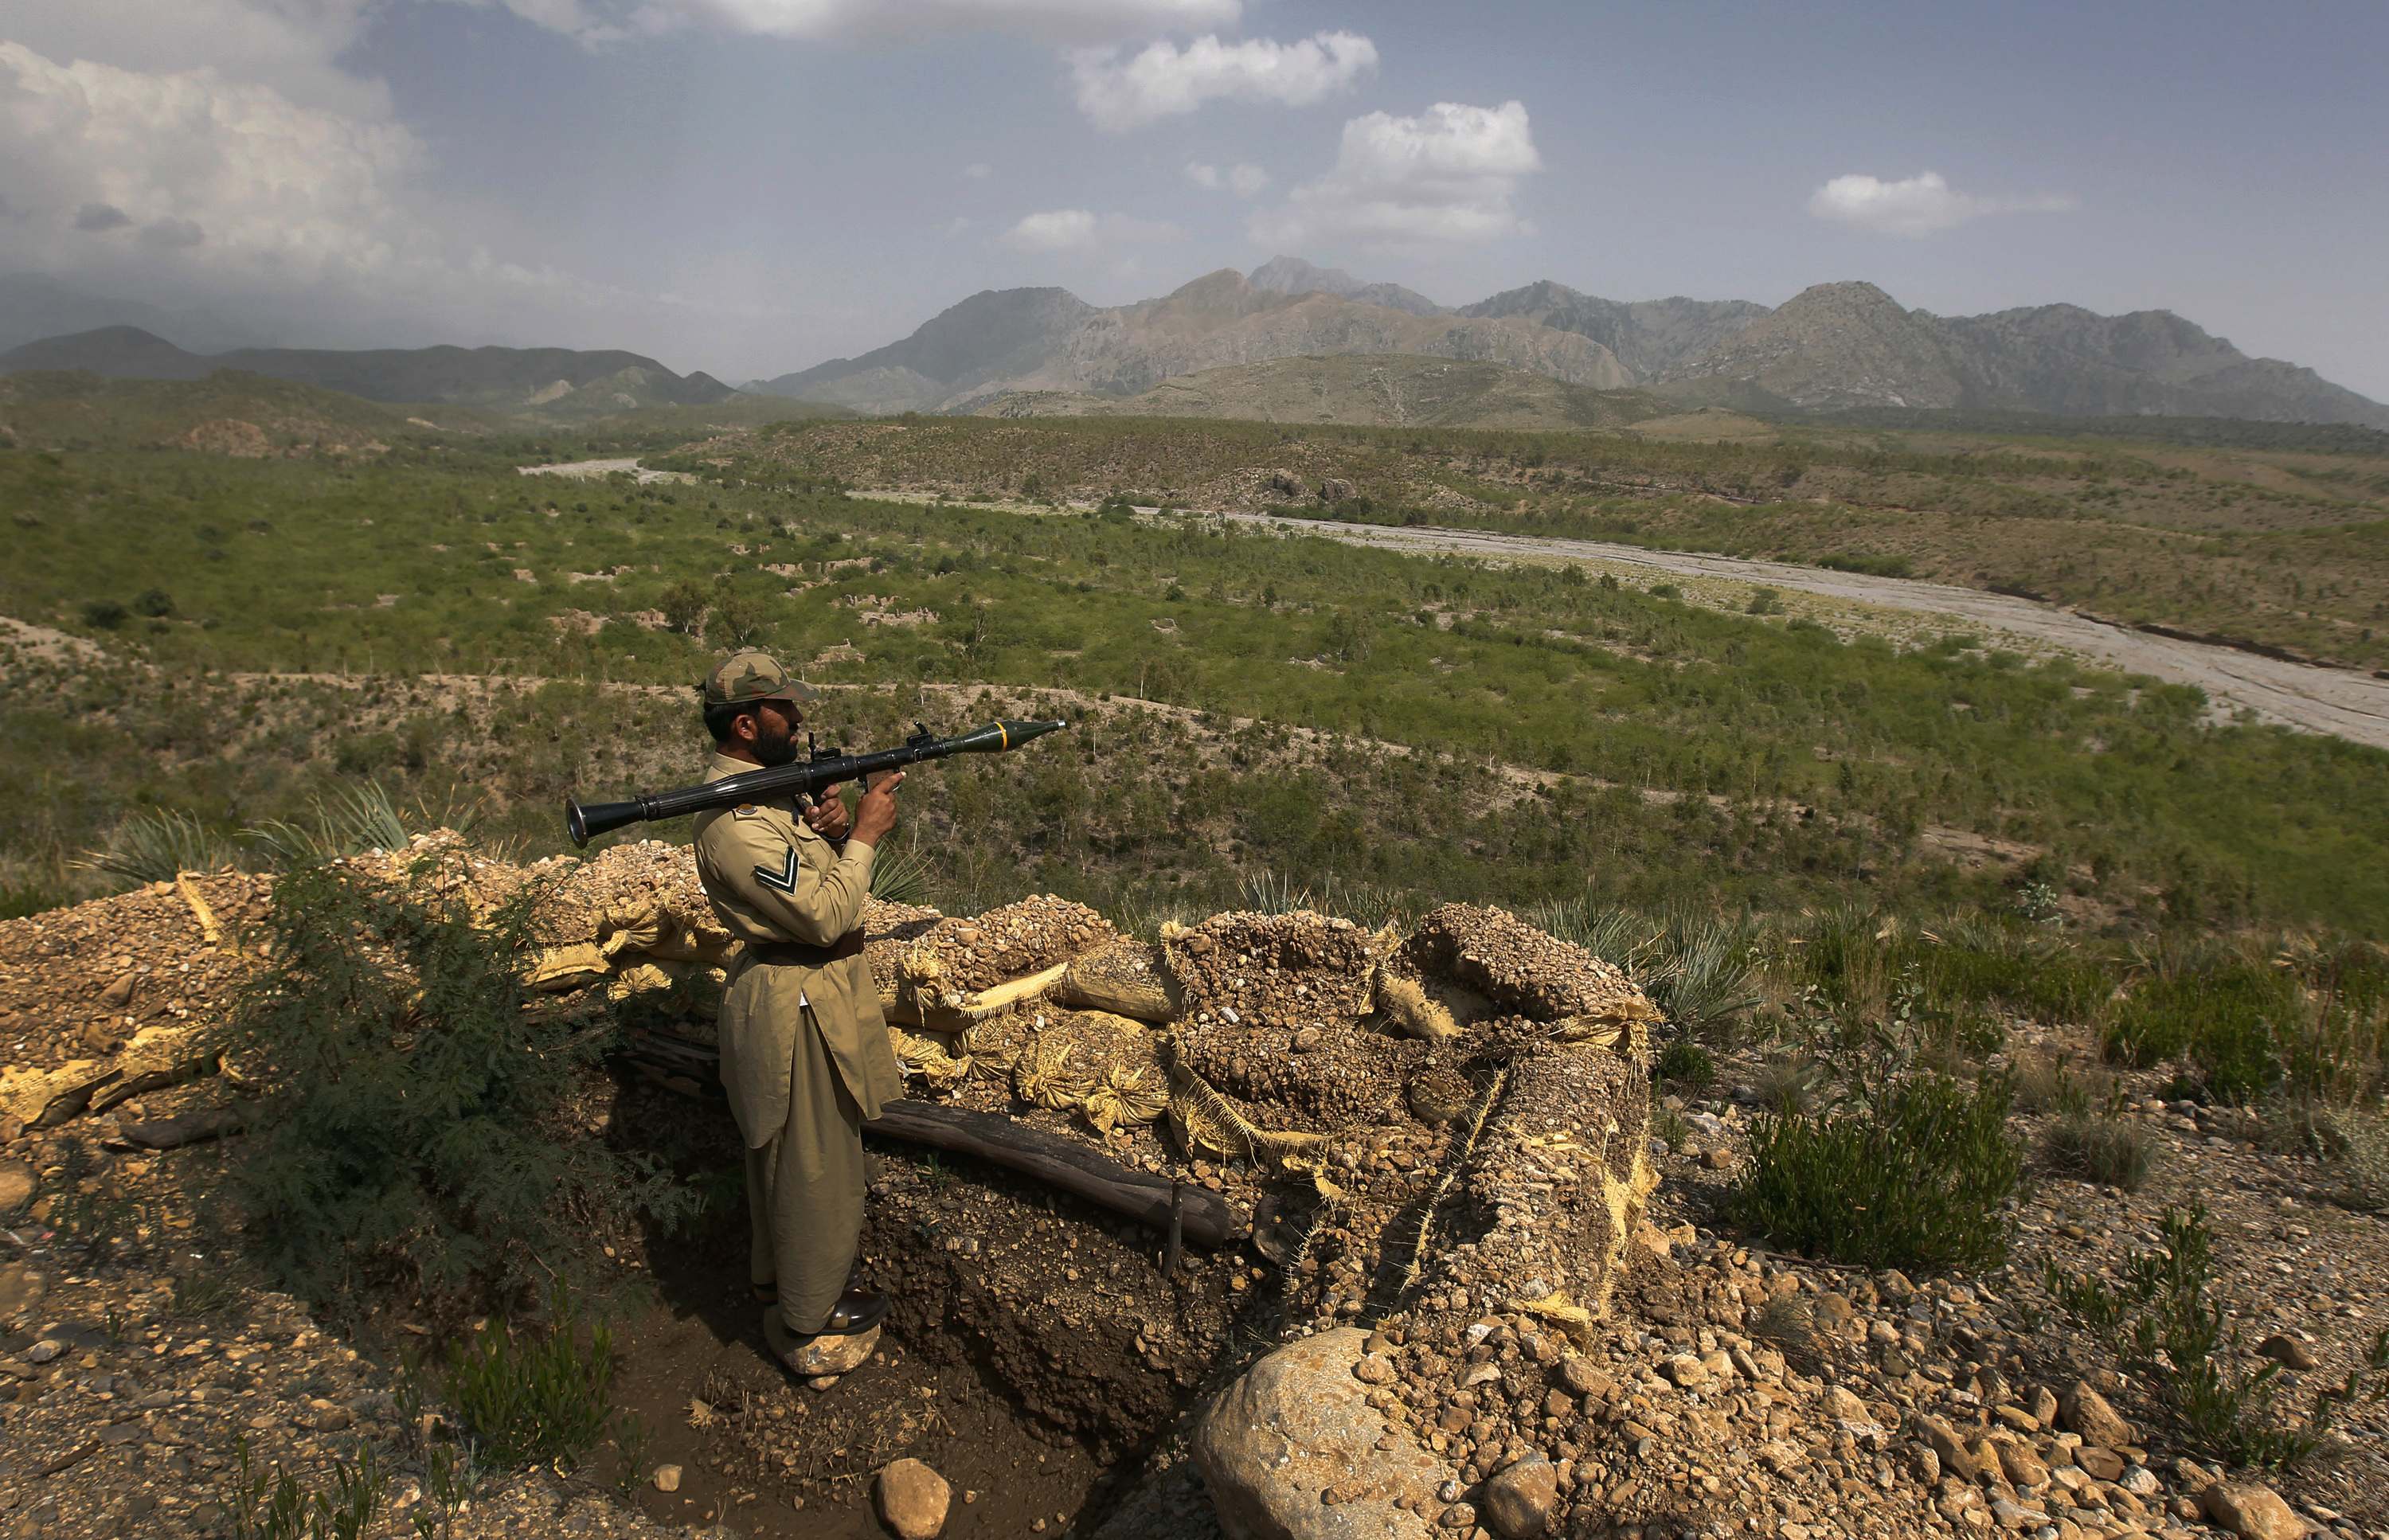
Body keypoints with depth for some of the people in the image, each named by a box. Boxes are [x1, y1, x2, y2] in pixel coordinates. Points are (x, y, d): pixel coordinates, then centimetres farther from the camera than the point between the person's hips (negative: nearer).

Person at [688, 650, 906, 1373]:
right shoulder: (736, 822, -27)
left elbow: (823, 875, 11)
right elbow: (826, 914, -27)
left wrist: (832, 830, -9)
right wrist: (864, 832, -19)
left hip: (807, 988, 10)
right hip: (799, 1003, -10)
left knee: (782, 1148, 25)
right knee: (815, 1165, 4)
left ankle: (777, 1278, 44)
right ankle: (806, 1321, 21)